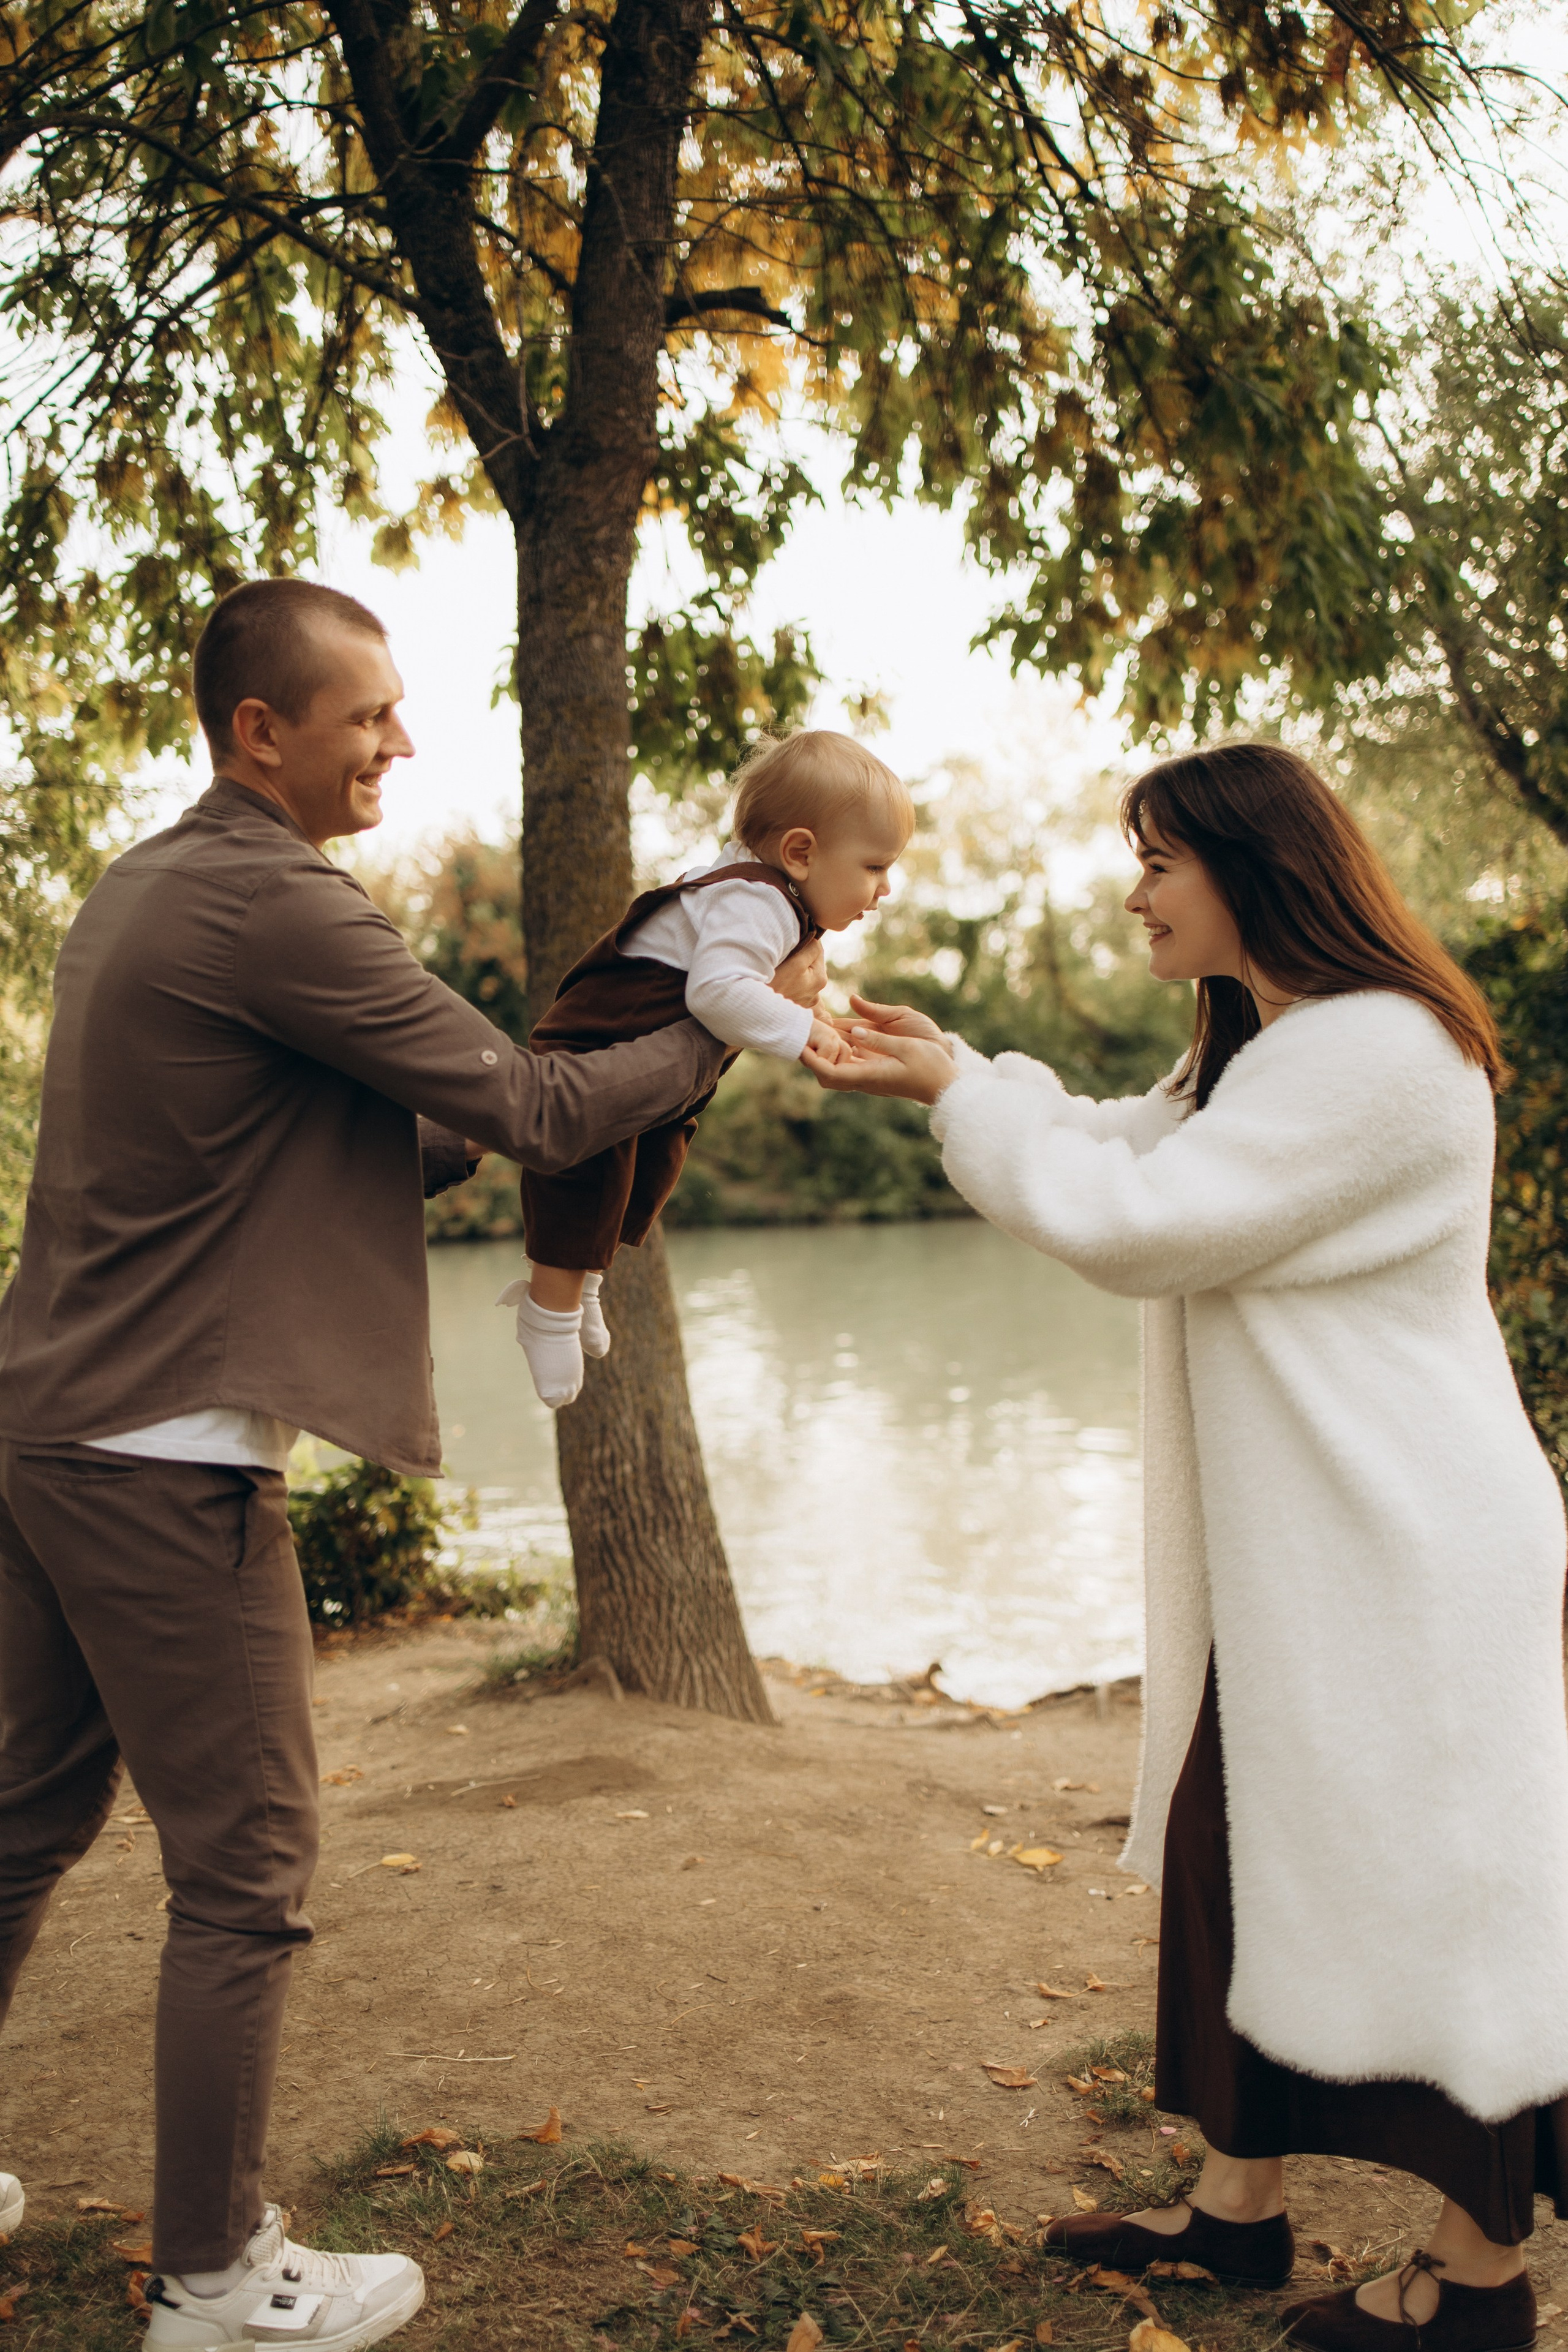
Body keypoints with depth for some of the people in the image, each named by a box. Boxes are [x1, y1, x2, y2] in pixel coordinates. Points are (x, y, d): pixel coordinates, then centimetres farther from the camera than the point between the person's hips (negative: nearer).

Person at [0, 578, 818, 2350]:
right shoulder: (276, 906, -17)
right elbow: (531, 1108, -14)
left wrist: (476, 1143, 12)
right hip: (161, 1458, -10)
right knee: (244, 1873, 3)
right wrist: (722, 1035, 0)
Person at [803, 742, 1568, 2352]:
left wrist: (959, 1095, -10)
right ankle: (1238, 2206, 30)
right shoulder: (1257, 1049, 14)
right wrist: (946, 1070, 10)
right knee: (1244, 1866, 15)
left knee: (1427, 1890, 2)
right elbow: (1126, 1148, 22)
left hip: (1406, 1557, -10)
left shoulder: (1378, 1052, -20)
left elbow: (1131, 1221, -21)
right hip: (1299, 1555, 10)